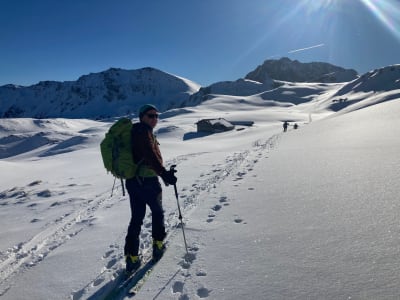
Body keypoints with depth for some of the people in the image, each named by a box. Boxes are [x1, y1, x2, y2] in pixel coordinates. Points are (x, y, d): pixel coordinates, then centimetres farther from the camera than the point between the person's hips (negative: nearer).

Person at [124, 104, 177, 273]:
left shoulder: (136, 132, 16)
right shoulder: (143, 130, -14)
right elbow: (149, 154, -29)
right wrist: (164, 173, -35)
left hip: (132, 181, 8)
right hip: (147, 181, -8)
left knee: (136, 219, 12)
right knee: (157, 212, 15)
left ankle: (131, 258, 15)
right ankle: (157, 245, 29)